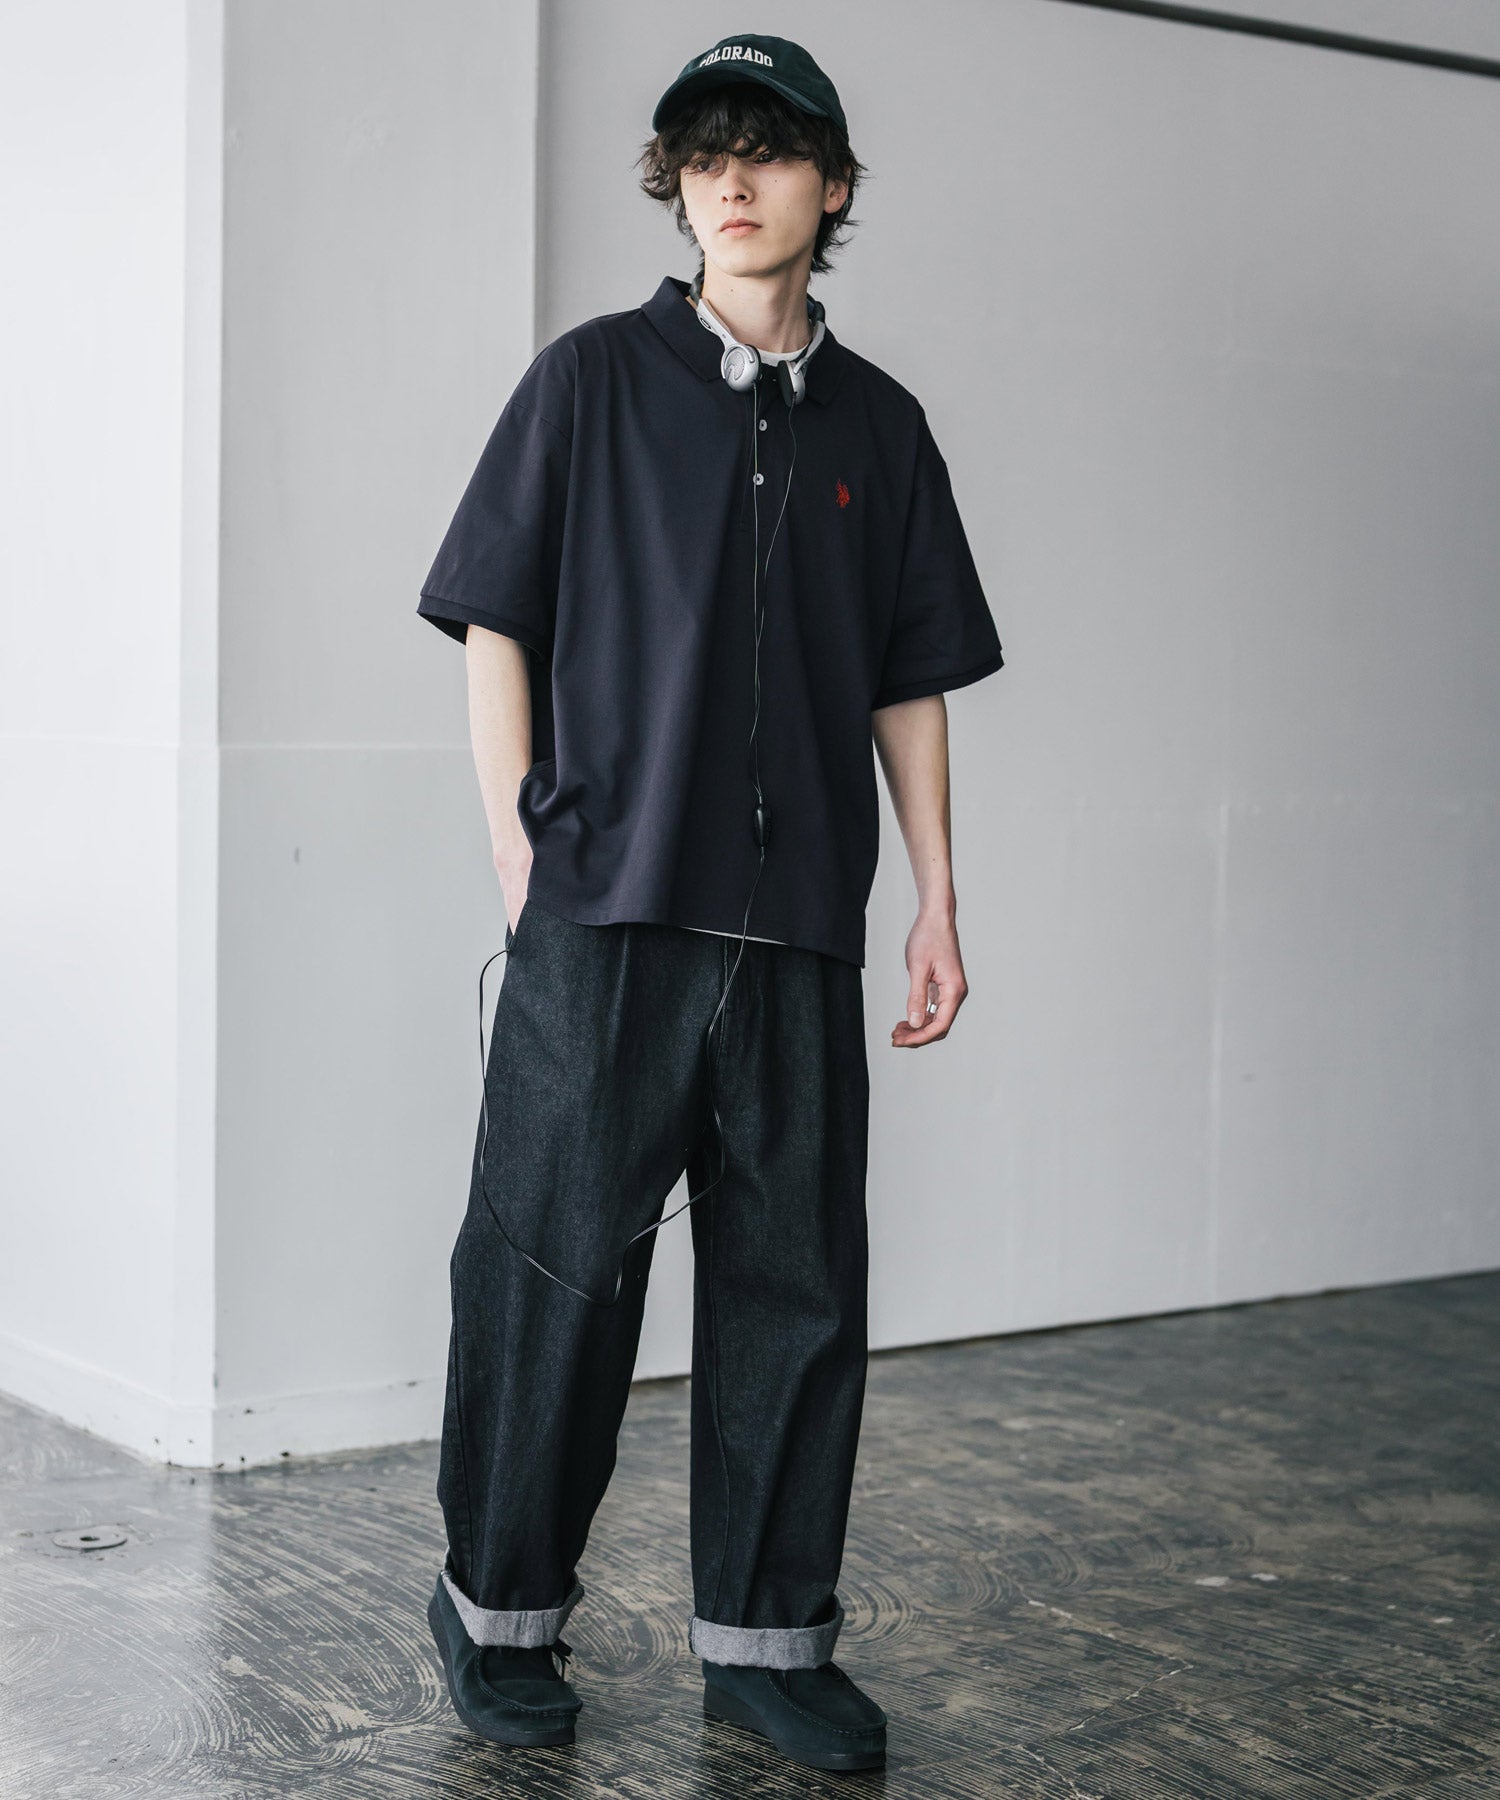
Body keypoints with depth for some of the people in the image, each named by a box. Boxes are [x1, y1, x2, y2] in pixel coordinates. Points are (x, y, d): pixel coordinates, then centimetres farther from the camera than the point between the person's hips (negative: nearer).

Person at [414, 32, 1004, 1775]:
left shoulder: (877, 424, 13)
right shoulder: (593, 379, 4)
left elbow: (911, 683, 16)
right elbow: (495, 629, 3)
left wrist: (938, 901, 11)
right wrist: (523, 866, -4)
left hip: (800, 929, 3)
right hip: (604, 912, -3)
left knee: (798, 1280, 5)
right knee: (558, 1262, 0)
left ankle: (768, 1633, 17)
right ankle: (499, 1603, 17)